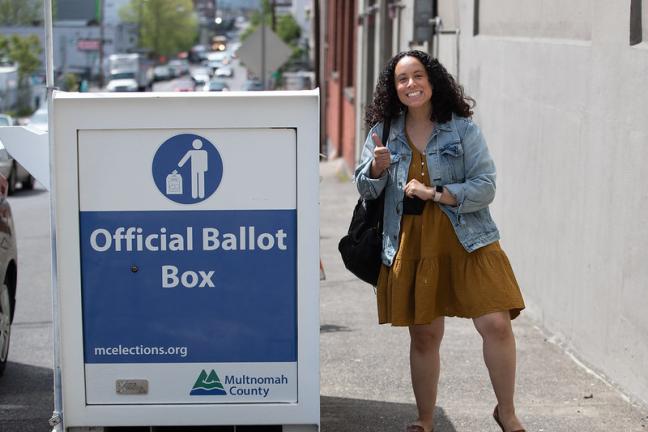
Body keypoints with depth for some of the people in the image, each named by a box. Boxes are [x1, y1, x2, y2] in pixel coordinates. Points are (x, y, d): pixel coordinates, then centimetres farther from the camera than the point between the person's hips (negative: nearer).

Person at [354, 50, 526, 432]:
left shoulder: (463, 130, -2)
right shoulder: (385, 131, 6)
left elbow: (486, 187, -7)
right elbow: (366, 190, 10)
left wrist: (436, 194, -17)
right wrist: (378, 166, -12)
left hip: (466, 241, -2)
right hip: (412, 245, 2)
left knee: (496, 324, -13)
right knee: (424, 337, 9)